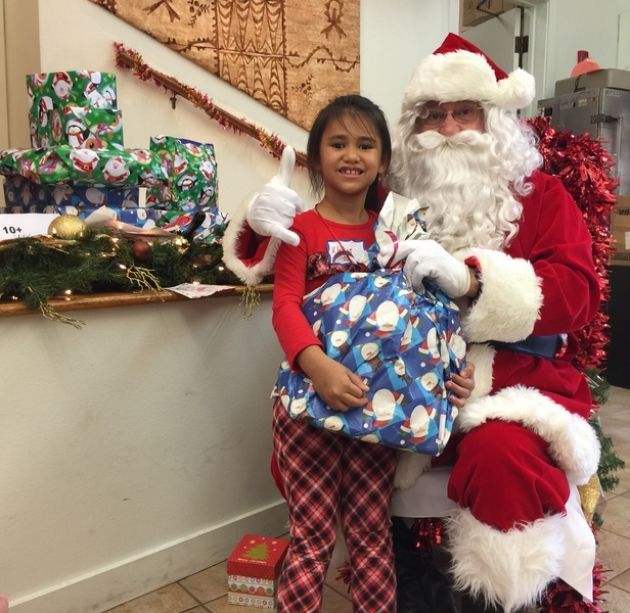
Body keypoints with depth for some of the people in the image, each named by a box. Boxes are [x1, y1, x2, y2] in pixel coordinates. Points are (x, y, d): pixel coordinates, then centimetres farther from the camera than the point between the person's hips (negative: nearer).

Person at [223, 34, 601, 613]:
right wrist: (270, 227, -7)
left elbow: (575, 292, -11)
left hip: (516, 383, -2)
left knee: (502, 456, -33)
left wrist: (464, 273, -25)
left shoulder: (541, 197, 5)